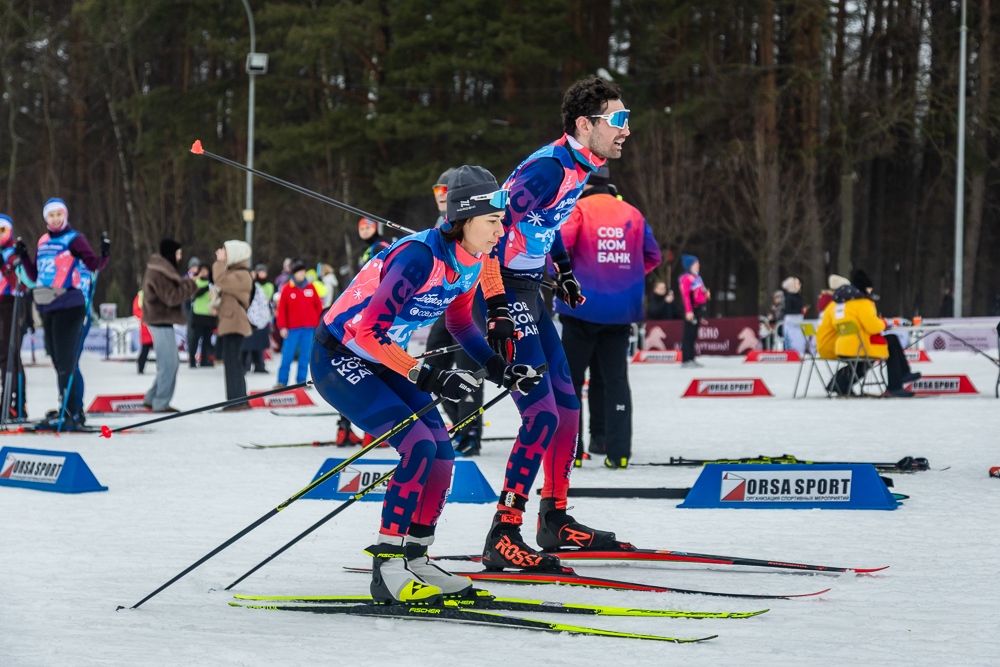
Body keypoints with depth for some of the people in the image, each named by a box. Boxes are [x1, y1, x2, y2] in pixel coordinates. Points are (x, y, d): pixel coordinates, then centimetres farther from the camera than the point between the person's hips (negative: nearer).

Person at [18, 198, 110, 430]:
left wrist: (104, 255, -26)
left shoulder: (74, 239, -2)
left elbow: (93, 264, -8)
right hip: (48, 309, 7)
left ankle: (72, 413, -11)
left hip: (69, 307, -7)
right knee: (59, 362, 10)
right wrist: (24, 258, 10)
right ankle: (67, 409, 17)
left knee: (66, 361, -11)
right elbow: (35, 276, 22)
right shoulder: (43, 242, 17)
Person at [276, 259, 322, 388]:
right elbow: (281, 308, 0)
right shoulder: (287, 289, -1)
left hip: (309, 328, 2)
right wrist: (282, 327, -5)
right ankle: (282, 381, 1)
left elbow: (318, 306, 11)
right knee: (287, 356, -4)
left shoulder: (310, 287, 6)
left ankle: (301, 380, 11)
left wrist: (320, 324, 8)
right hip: (293, 328, -2)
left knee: (305, 356, 4)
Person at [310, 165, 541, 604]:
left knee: (441, 452, 0)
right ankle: (386, 570, -15)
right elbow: (368, 331, -32)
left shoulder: (470, 262, -2)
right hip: (339, 358, -9)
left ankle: (414, 561, 11)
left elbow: (460, 321, 16)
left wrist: (499, 370, 4)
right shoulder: (419, 257, -29)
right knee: (419, 446, -20)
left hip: (381, 361, 9)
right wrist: (427, 377, -33)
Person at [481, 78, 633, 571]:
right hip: (504, 293, -10)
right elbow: (492, 227, -26)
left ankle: (555, 519, 29)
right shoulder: (549, 167, -22)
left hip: (529, 292, 10)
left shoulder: (578, 167, 8)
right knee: (543, 415, -15)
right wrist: (495, 309, -29)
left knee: (567, 406, 15)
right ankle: (502, 539, -13)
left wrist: (564, 271, 26)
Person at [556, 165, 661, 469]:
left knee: (570, 379, 6)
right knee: (616, 379, 8)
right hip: (620, 311, 4)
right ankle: (618, 452, 3)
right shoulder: (632, 214, 9)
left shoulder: (577, 209, -6)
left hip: (583, 305, -4)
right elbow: (653, 256, 13)